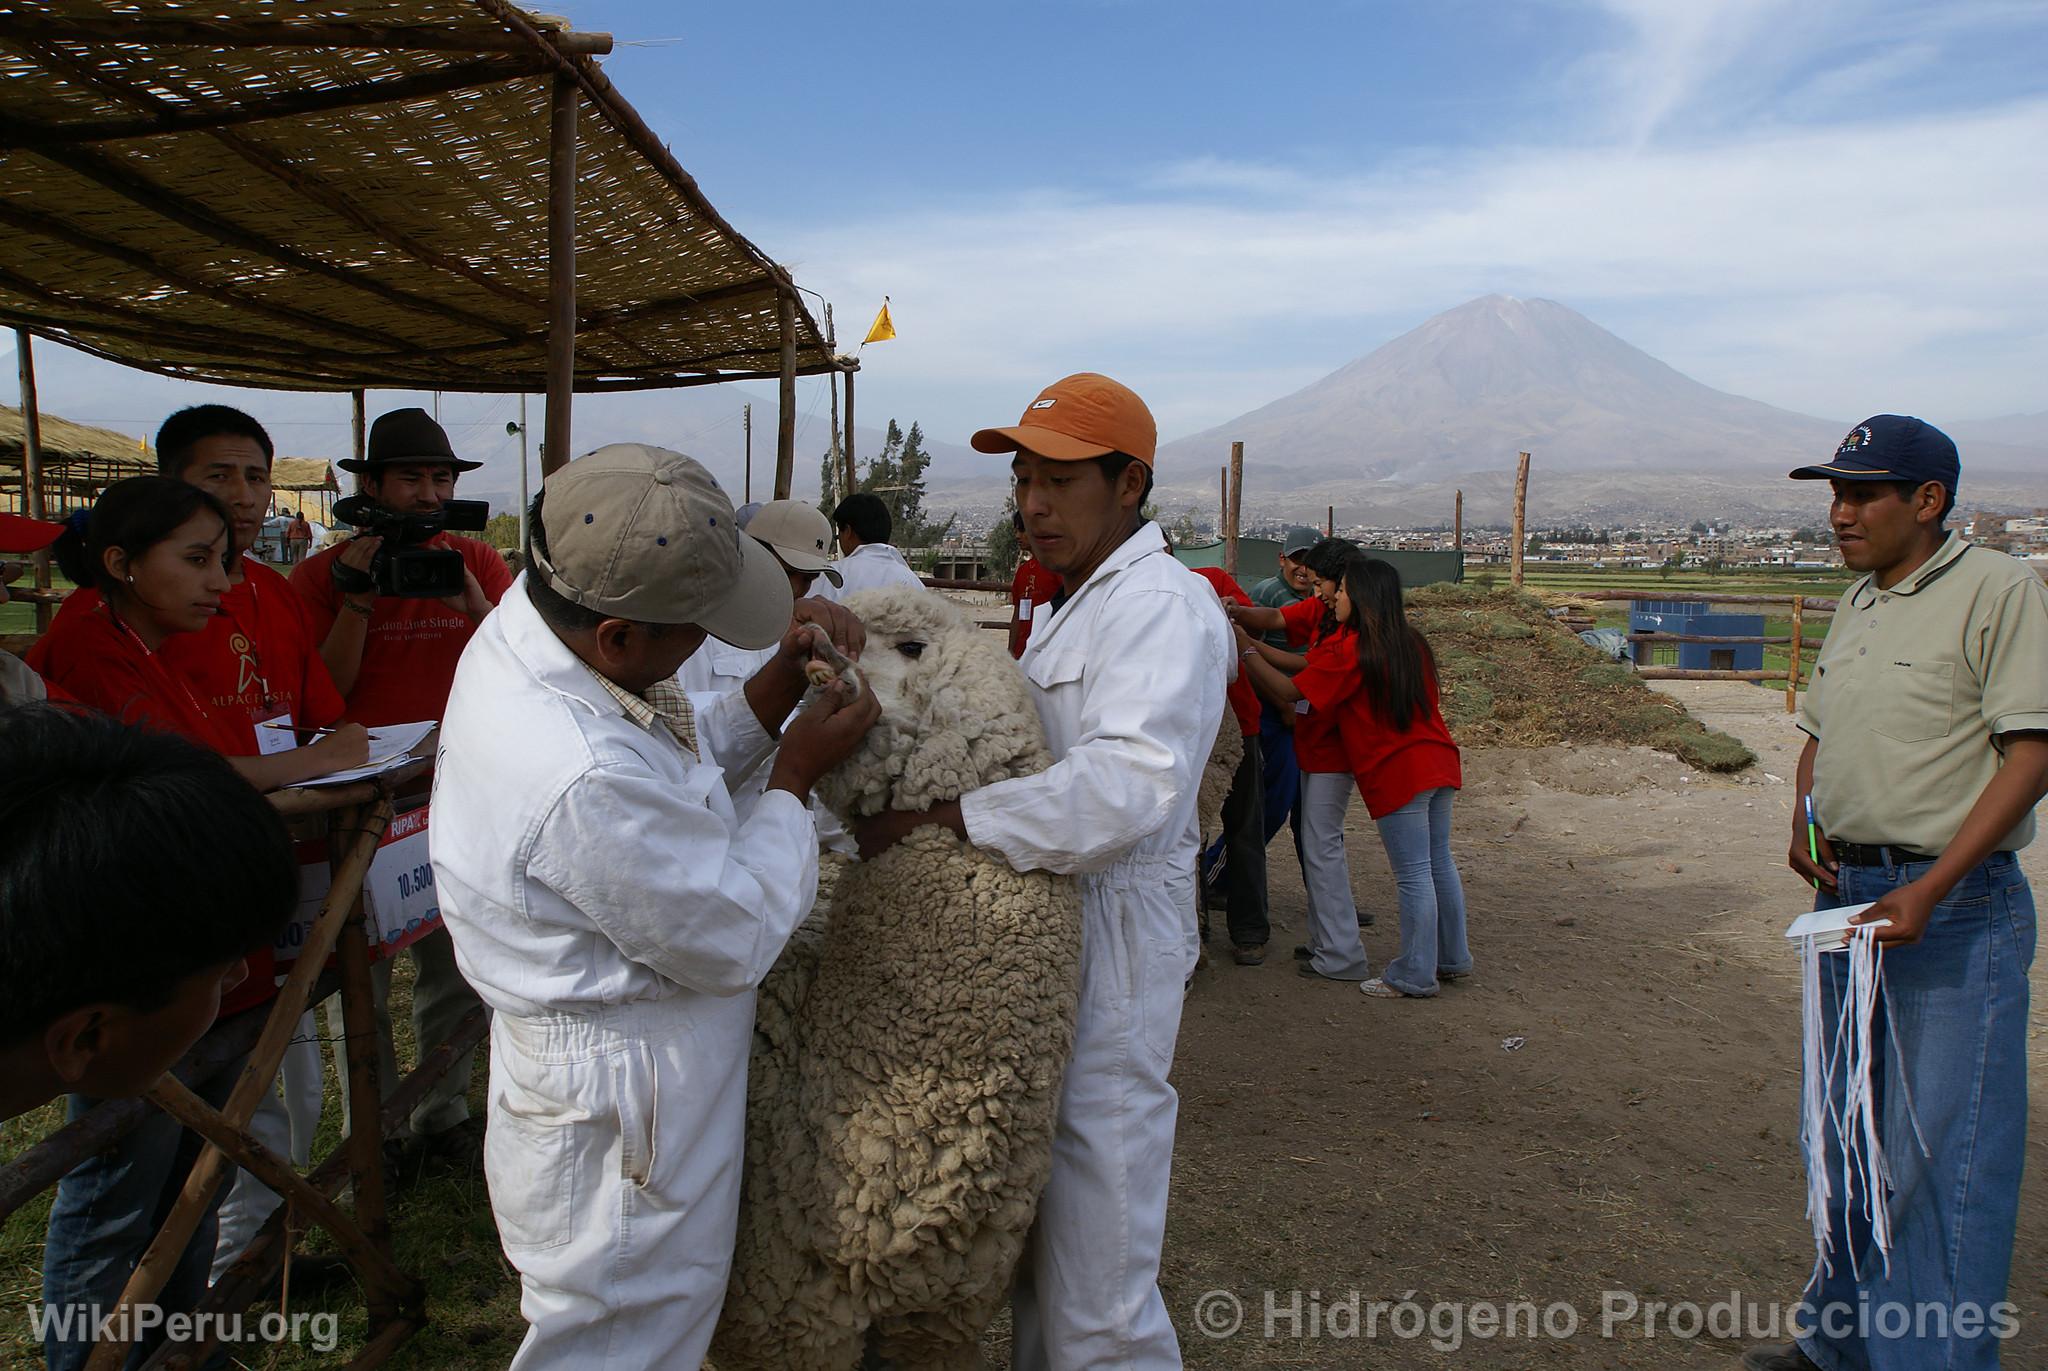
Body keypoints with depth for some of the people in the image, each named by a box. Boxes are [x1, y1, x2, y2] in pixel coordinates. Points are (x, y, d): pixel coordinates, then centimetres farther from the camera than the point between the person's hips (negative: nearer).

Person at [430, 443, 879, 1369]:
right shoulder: (583, 780, -37)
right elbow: (737, 937, -23)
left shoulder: (524, 621, -7)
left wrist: (779, 681, -7)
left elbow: (678, 765, 7)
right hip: (622, 1109, -9)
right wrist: (798, 774, -13)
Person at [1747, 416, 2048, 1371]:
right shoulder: (1857, 605, 14)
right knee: (1852, 1142, 18)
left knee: (1942, 1161, -4)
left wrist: (1931, 890, -22)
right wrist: (1804, 827, 2)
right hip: (1849, 895, 8)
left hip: (1956, 906, -8)